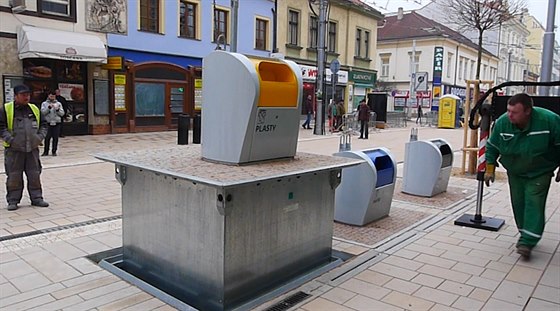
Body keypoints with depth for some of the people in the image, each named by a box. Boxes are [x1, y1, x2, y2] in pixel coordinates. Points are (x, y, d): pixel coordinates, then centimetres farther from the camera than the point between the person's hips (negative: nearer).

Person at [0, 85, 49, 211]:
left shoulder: (34, 109, 11)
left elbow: (43, 124, 16)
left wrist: (40, 137, 1)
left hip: (32, 149, 3)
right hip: (14, 150, -3)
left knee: (35, 175, 7)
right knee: (14, 176, 3)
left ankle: (37, 198, 18)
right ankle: (13, 200, 15)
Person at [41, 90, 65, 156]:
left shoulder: (58, 104, 10)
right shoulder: (44, 103, 7)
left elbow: (62, 113, 4)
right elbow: (43, 112, -6)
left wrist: (58, 109, -14)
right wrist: (49, 108, -18)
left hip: (57, 123, 1)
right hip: (48, 123, -1)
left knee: (55, 138, 2)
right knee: (47, 138, 0)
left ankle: (54, 151, 10)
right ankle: (46, 151, 9)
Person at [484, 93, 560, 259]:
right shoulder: (502, 122, -16)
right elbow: (492, 147, -1)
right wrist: (490, 169, 0)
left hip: (539, 173, -3)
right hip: (515, 172, 4)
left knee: (534, 202, -12)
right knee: (518, 202, 7)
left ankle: (527, 242, -12)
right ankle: (525, 235, 25)